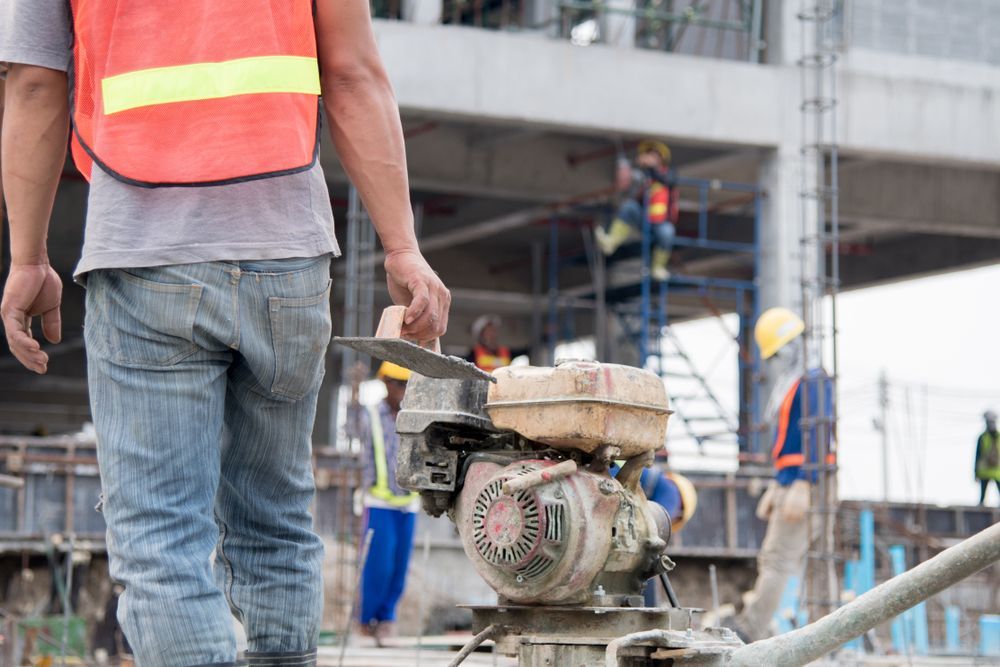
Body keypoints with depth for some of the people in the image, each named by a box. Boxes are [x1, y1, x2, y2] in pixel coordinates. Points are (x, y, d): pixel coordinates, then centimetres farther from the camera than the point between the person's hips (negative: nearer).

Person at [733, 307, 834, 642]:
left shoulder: (813, 380, -10)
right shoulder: (789, 384, 22)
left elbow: (817, 434, -19)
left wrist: (802, 486, -25)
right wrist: (775, 487, 25)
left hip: (806, 483, -10)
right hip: (789, 483, 10)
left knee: (778, 558, -13)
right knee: (792, 560, 8)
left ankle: (748, 634, -17)